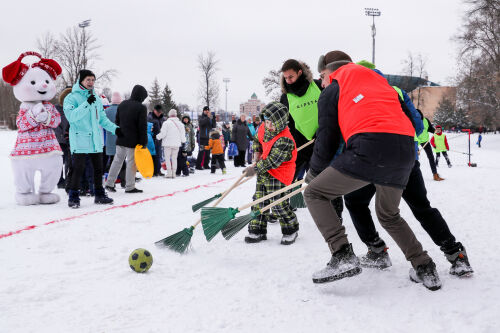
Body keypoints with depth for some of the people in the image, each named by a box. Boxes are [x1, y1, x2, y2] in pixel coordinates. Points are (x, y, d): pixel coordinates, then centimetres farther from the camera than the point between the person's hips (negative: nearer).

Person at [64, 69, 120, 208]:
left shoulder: (96, 99, 16)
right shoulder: (72, 97, -5)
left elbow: (102, 118, 23)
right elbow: (71, 116, -20)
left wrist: (114, 128, 11)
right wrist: (86, 104, -26)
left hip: (95, 140, 6)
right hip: (80, 141, -6)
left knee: (98, 168, 12)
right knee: (78, 169, -7)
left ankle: (99, 194, 23)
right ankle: (73, 197, 3)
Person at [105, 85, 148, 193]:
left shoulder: (122, 105, 10)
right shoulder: (141, 108, -12)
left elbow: (117, 122, 16)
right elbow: (143, 128, -13)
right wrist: (144, 143, -9)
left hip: (120, 140, 6)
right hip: (133, 141, -6)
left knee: (117, 160, 14)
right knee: (132, 163, 0)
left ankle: (109, 183, 15)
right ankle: (129, 187, 3)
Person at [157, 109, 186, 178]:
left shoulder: (166, 123, -10)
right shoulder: (180, 124, 5)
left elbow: (163, 133, -12)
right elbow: (183, 135, 10)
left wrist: (158, 137, 7)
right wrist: (183, 141, 29)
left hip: (168, 144, -4)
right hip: (177, 144, 4)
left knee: (167, 157, 4)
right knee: (174, 158, 11)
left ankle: (169, 172, -1)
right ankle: (174, 173, 9)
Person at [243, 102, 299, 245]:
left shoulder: (284, 140, -26)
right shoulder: (263, 128, -1)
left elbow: (273, 161, -28)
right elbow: (257, 139, 23)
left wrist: (255, 169, -24)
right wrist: (258, 152, 8)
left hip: (277, 175, -8)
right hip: (263, 171, 8)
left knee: (279, 204, -7)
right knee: (259, 201, 8)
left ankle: (291, 230, 14)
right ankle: (258, 230, 18)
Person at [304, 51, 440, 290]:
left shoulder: (331, 92, 16)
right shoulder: (381, 82, 32)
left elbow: (326, 141, 13)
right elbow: (410, 117, 29)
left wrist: (312, 174, 26)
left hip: (368, 150, -7)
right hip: (405, 153, 7)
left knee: (314, 193, 7)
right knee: (389, 215, 29)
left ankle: (343, 256, -8)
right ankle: (424, 269, 23)